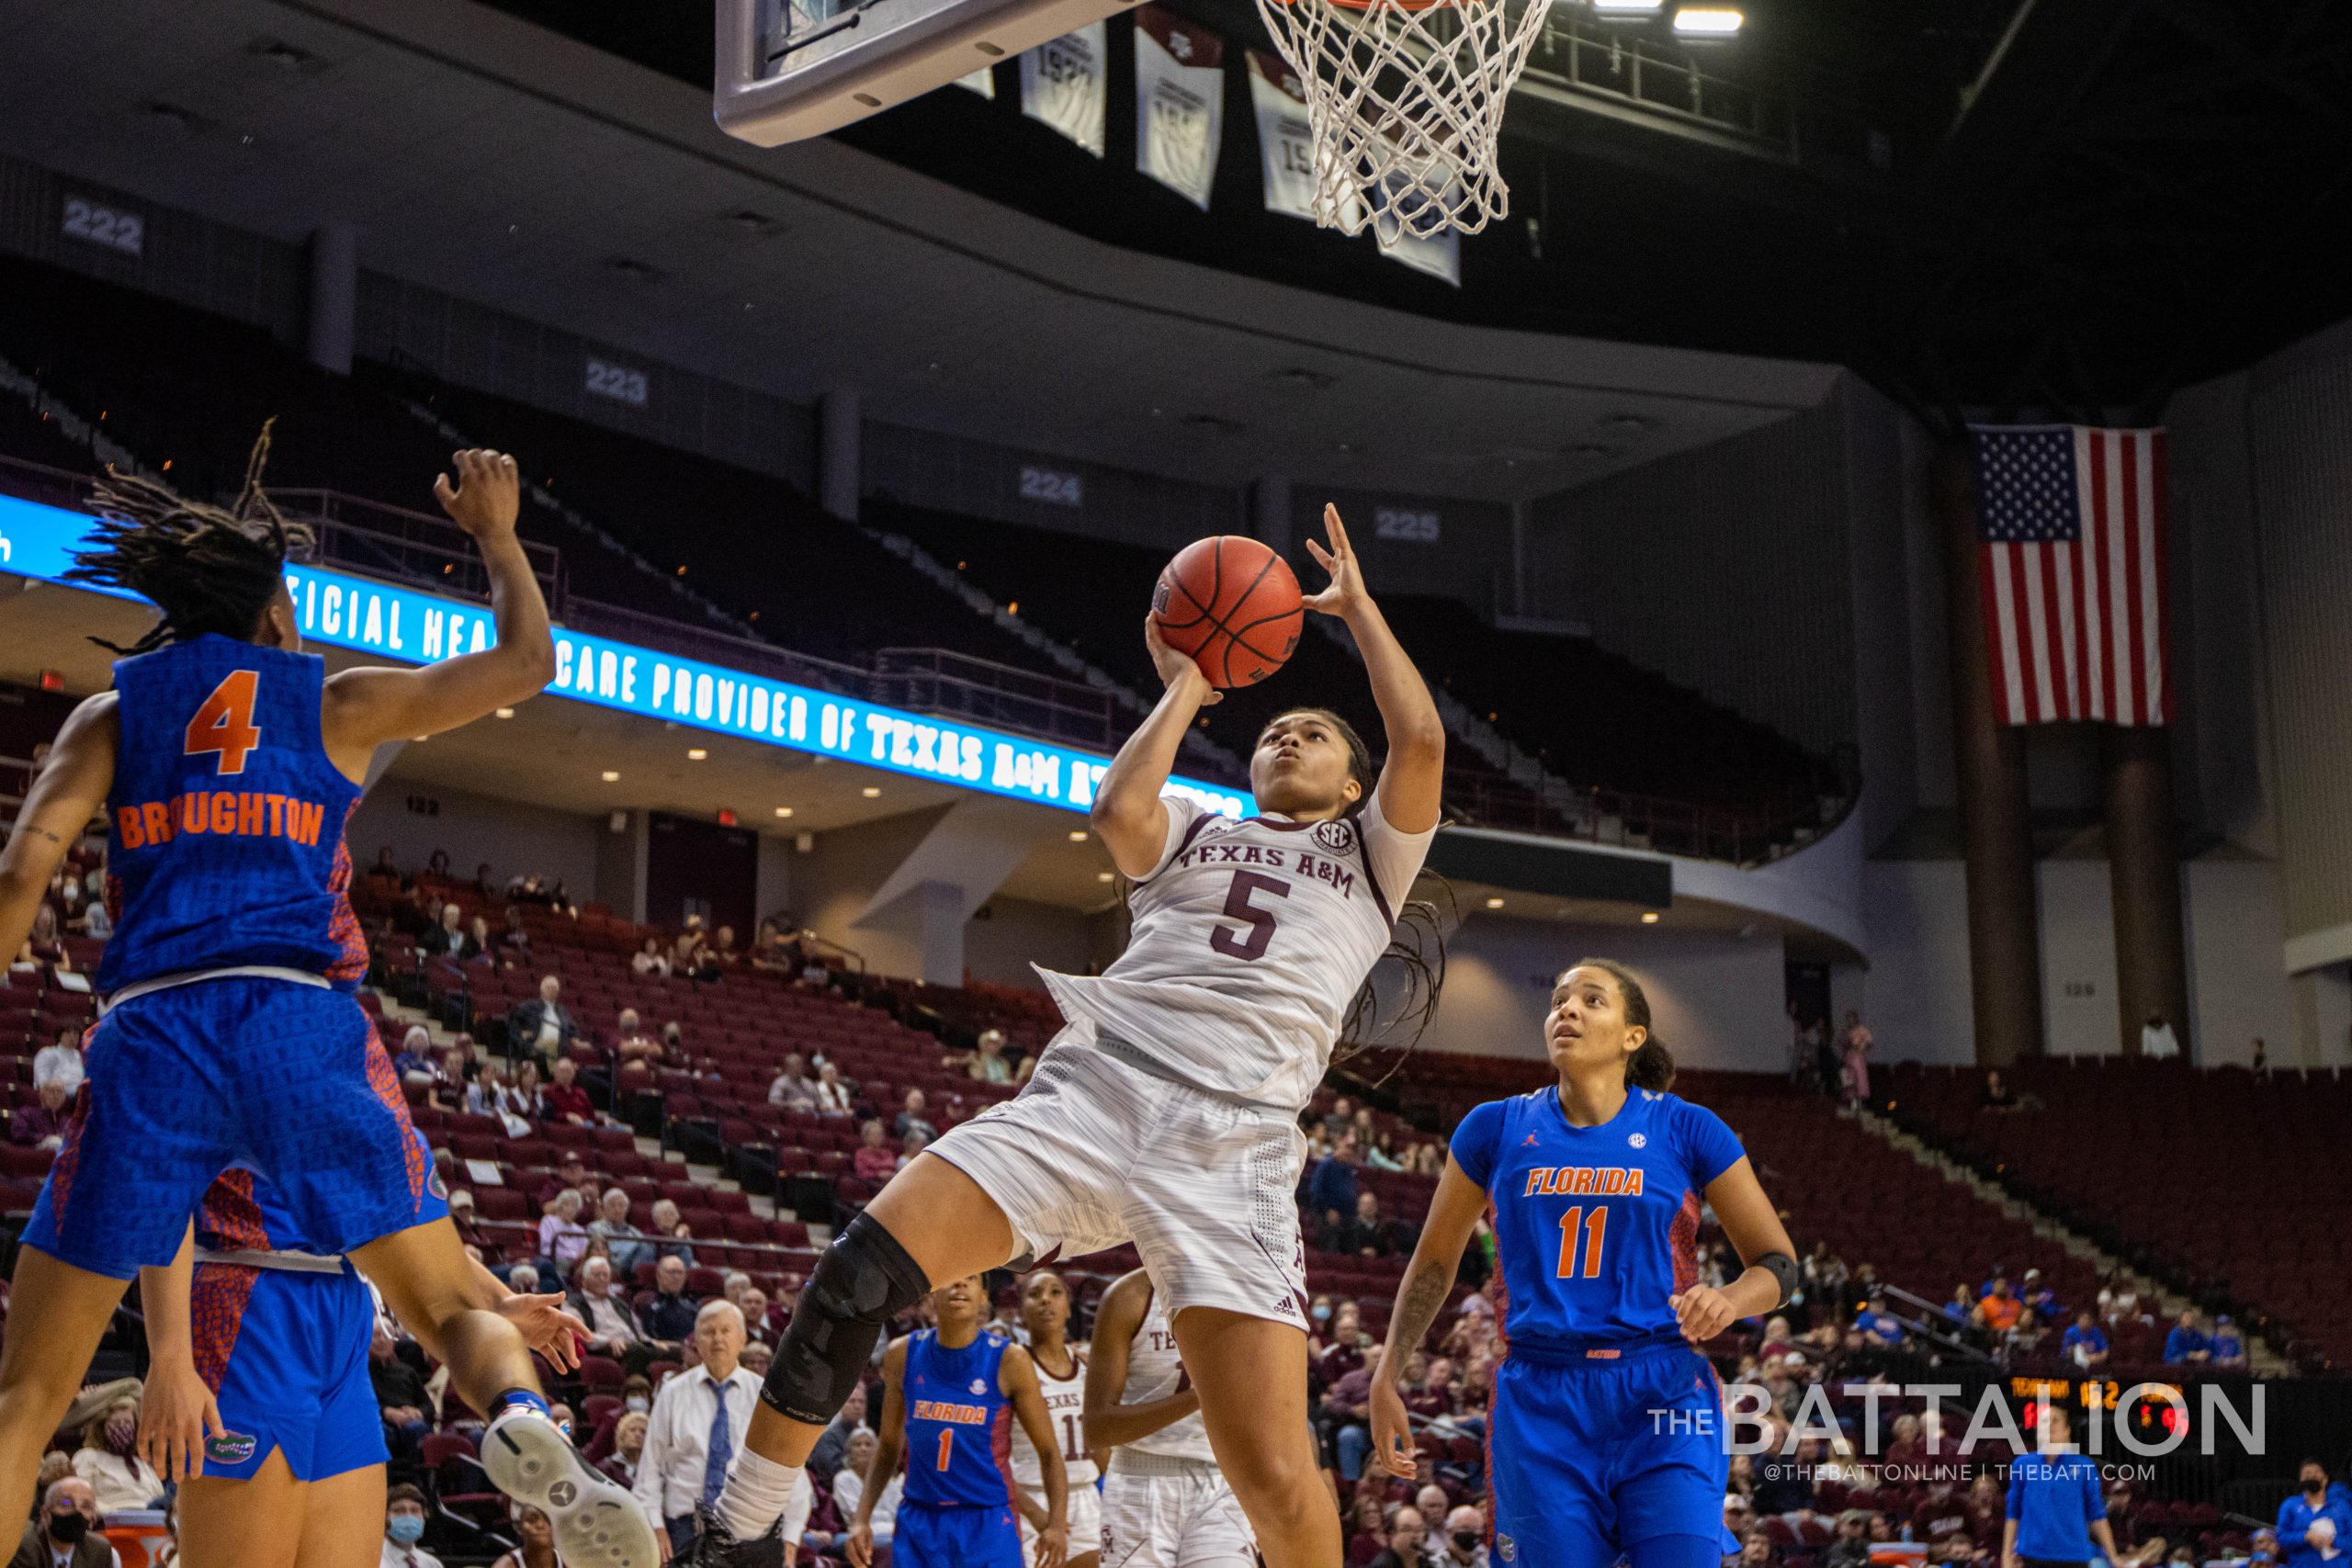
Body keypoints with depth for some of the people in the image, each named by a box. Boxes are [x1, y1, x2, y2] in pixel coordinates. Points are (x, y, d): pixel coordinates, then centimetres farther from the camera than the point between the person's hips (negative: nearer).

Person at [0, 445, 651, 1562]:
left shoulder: (112, 711, 17)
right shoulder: (334, 699, 16)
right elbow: (526, 663, 24)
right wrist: (496, 534, 39)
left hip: (149, 1034, 1)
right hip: (300, 1026, -1)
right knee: (454, 1309, 7)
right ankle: (525, 1427, -27)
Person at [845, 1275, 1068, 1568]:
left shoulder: (1009, 1361, -8)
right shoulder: (903, 1355, 0)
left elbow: (1049, 1452, -3)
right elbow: (888, 1446, 12)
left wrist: (1057, 1522, -17)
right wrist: (862, 1519, 4)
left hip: (988, 1523, -3)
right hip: (919, 1521, 3)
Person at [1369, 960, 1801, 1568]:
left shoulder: (1686, 1129, 2)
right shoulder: (1496, 1129, 7)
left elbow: (1777, 1265, 5)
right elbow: (1434, 1261, 17)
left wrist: (1728, 1301, -16)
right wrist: (1387, 1377, 10)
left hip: (1665, 1401, -1)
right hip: (1541, 1406, 1)